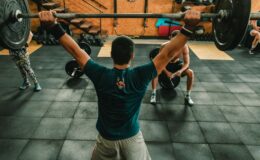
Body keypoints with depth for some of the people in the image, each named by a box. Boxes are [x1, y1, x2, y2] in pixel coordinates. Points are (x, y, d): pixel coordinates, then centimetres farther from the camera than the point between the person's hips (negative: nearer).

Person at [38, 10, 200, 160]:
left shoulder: (100, 75, -22)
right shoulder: (140, 77, -24)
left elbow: (75, 51, -18)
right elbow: (168, 53, -24)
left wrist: (53, 27, -16)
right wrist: (188, 27, -27)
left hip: (106, 138, 1)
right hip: (132, 137, 0)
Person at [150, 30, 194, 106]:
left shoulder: (184, 46, -25)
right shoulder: (164, 46, -29)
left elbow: (187, 63, -20)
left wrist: (180, 71, -40)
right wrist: (166, 72, -38)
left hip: (177, 63, 2)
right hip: (165, 64, -1)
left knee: (190, 72, -24)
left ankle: (187, 96, -7)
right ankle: (153, 94, -16)